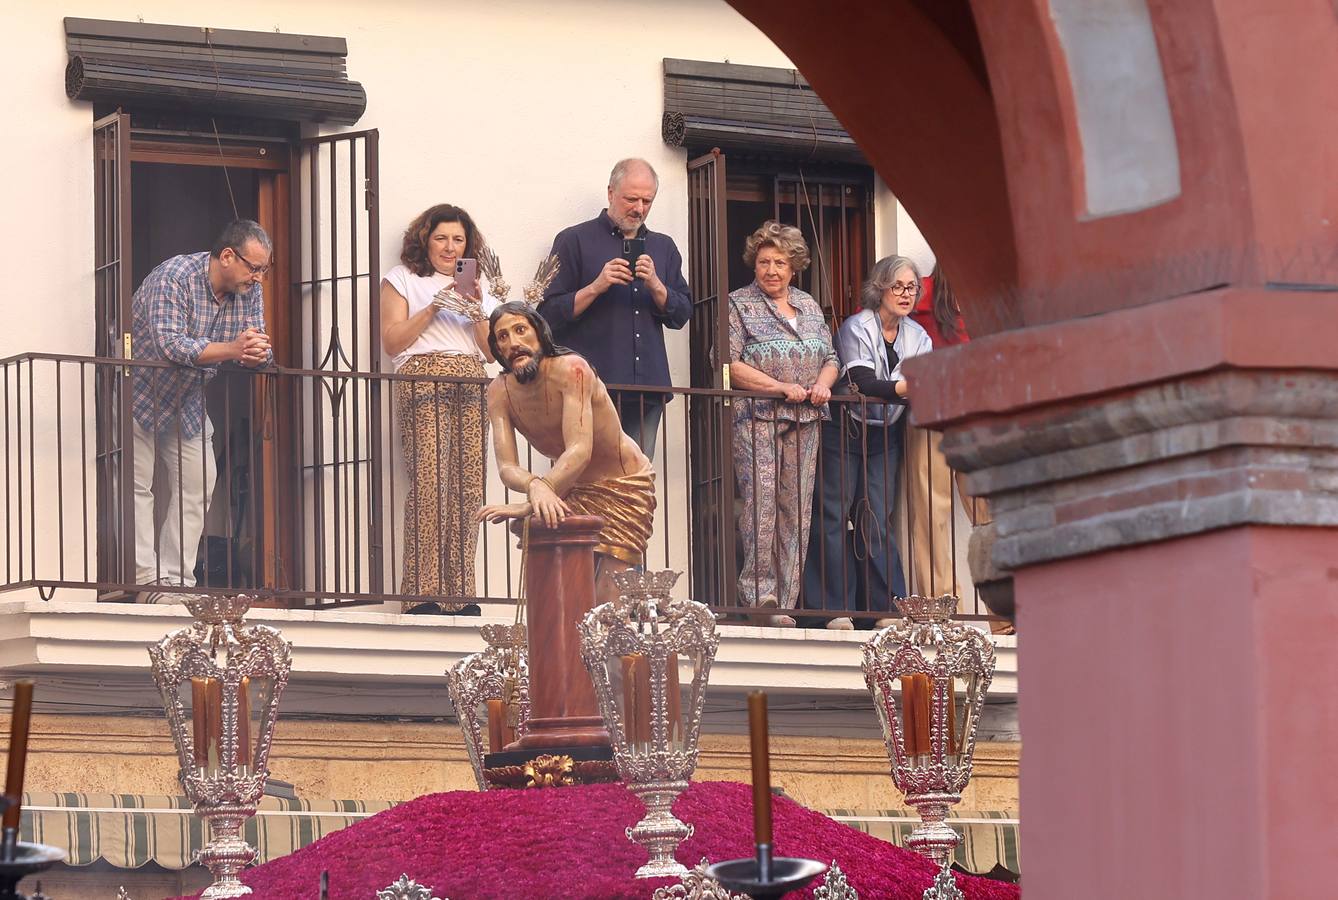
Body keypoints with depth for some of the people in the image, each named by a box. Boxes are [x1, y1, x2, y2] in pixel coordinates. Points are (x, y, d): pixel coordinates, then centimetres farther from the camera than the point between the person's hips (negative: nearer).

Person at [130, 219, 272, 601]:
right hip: (140, 394, -7)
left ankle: (176, 579, 3)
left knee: (196, 484, 1)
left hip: (187, 401, 7)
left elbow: (257, 346, -9)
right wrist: (231, 350, -47)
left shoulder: (249, 291, -6)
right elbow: (168, 344, -39)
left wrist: (257, 355, -36)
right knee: (137, 485, -9)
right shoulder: (173, 277, -28)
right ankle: (148, 580, -11)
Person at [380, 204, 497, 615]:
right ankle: (422, 593, -18)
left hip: (471, 390, 4)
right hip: (423, 383, -4)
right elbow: (392, 341, 4)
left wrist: (477, 311, 2)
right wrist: (434, 307, -4)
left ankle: (458, 592, -5)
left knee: (468, 488, -6)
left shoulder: (476, 287, 26)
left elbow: (492, 351, 18)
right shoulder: (401, 280, 15)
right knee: (429, 483, -16)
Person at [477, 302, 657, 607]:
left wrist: (528, 506, -50)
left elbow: (579, 450, -39)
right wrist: (535, 486, -47)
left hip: (624, 486, -5)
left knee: (607, 602, -16)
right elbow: (506, 466, -21)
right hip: (573, 492, 5)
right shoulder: (500, 391, -11)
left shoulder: (571, 370, -28)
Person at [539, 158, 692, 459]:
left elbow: (681, 315, 13)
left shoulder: (662, 247, 19)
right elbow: (549, 314, -1)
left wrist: (655, 285, -5)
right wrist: (596, 287, -13)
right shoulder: (574, 241, 5)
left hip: (647, 390, 5)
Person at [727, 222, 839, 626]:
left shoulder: (809, 306, 19)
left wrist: (823, 384, -2)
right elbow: (729, 364, -9)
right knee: (760, 501, -15)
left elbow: (830, 358, 22)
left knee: (796, 510, 1)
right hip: (755, 418, -5)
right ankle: (758, 594, -15)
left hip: (804, 421, 5)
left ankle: (782, 604, 2)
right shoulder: (739, 305, 2)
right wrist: (782, 388, -14)